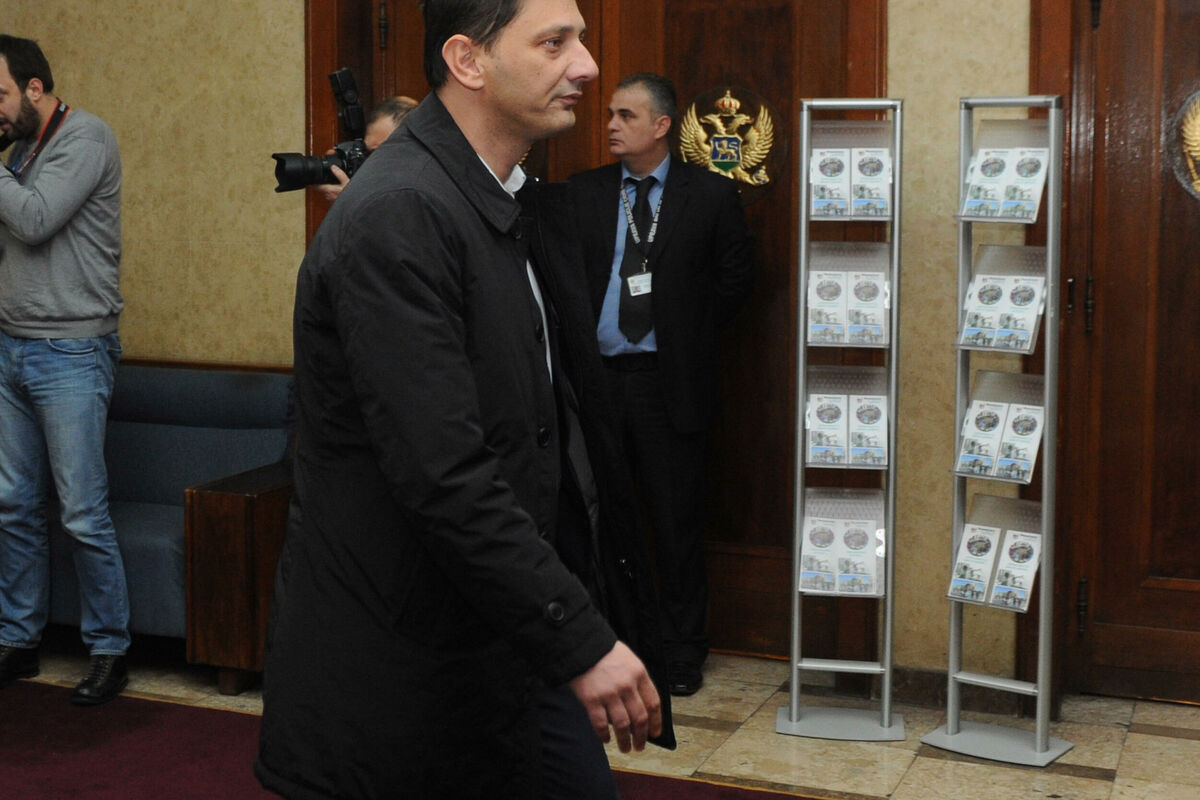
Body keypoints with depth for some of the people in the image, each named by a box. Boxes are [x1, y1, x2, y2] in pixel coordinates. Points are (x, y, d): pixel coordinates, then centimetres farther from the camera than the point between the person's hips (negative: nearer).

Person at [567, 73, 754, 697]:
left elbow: (737, 274, 6)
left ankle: (682, 652, 19)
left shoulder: (709, 194, 1)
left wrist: (693, 334, 2)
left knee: (676, 522, 5)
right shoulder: (583, 194, 6)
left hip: (669, 381, -2)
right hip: (596, 374, 2)